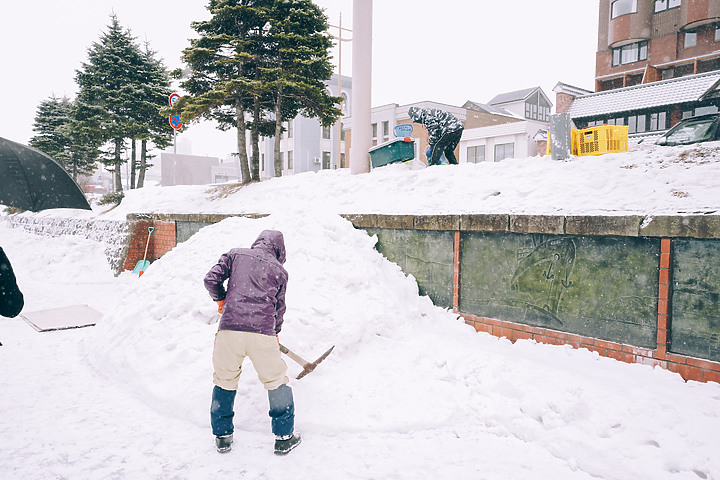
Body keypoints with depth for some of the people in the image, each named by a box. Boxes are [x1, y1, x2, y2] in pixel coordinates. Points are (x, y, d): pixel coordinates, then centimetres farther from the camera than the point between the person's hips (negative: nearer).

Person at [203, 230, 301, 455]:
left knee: (225, 381, 21)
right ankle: (284, 437, 24)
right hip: (262, 332, -1)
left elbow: (211, 279, 5)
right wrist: (275, 333, 34)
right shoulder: (279, 270, 13)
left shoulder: (235, 254, 14)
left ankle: (222, 436, 32)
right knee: (277, 382, 16)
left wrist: (221, 299, 25)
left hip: (229, 329, 1)